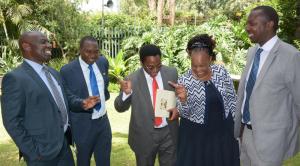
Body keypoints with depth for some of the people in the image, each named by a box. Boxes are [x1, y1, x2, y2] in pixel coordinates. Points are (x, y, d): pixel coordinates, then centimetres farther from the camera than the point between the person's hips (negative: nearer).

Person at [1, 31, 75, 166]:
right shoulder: (15, 78, -15)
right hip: (42, 153, -7)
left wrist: (68, 132, 10)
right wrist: (33, 152, -15)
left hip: (63, 143, 7)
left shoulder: (53, 73, 9)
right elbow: (12, 122, -16)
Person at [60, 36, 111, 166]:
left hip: (103, 120, 4)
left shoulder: (103, 62, 1)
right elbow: (67, 97, -15)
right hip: (83, 124, -4)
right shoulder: (67, 70, -14)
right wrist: (82, 103, -33)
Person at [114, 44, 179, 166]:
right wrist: (126, 93, -29)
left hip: (169, 133, 2)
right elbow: (120, 108, -9)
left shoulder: (172, 73, -5)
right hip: (144, 135, -1)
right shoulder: (132, 79, -13)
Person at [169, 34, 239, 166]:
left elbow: (232, 99, 3)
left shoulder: (221, 72, -8)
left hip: (223, 130, 3)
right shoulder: (184, 81, -15)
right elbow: (184, 114, -13)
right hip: (196, 135, -2)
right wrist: (183, 100, -33)